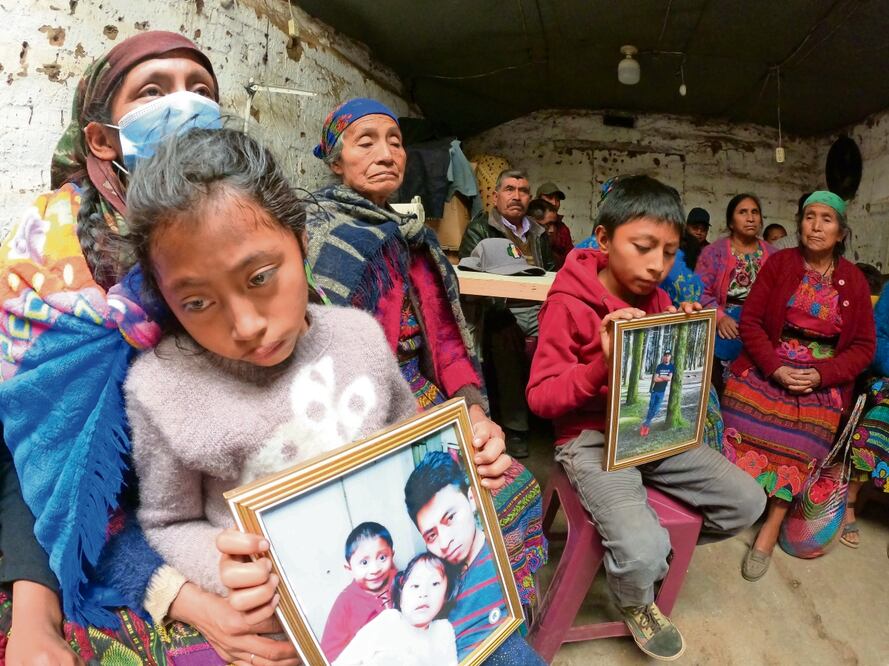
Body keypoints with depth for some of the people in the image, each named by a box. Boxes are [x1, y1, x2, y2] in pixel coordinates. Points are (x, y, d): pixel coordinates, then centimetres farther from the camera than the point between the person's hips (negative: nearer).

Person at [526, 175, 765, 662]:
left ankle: (647, 552, 22)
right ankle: (634, 602, 15)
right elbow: (539, 397, -18)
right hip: (591, 437, -7)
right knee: (643, 553, -25)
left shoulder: (657, 298, 5)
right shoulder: (568, 305, -15)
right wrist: (602, 364, -32)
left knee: (746, 502, 2)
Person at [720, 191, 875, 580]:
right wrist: (775, 368, -15)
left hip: (823, 379, 0)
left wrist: (821, 374, -12)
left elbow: (863, 346, 4)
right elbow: (751, 321, -3)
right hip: (768, 367, 0)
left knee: (797, 444, -10)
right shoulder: (779, 263, 1)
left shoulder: (853, 281, 4)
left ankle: (770, 530, 0)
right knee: (743, 429, -15)